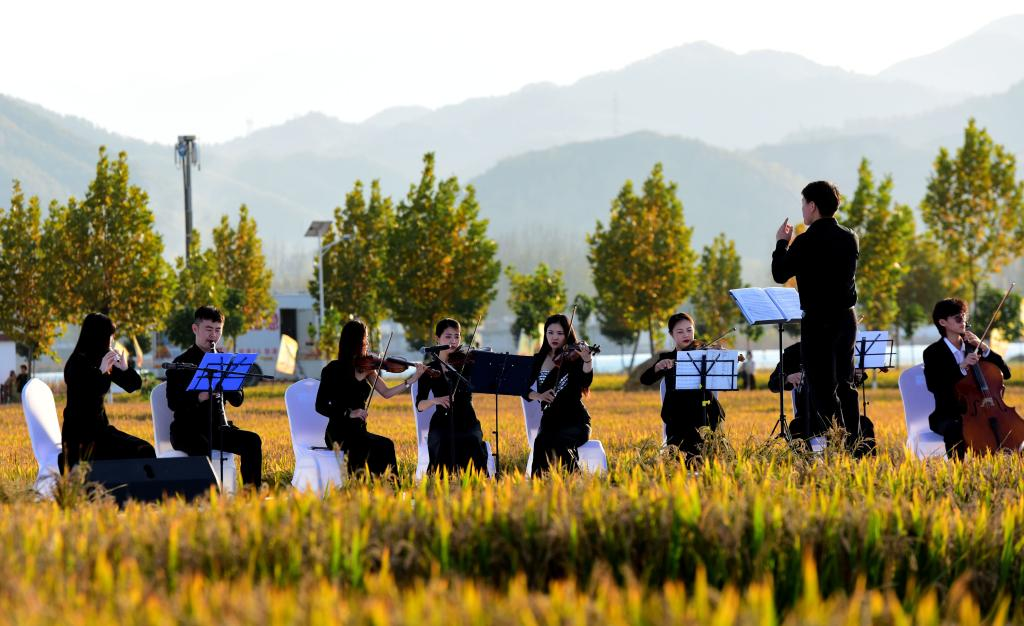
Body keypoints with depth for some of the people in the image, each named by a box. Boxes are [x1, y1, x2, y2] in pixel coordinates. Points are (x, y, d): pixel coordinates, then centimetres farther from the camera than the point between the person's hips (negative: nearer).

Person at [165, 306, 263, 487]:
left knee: (252, 441, -20)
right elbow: (173, 403, -12)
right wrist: (200, 397, -28)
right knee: (202, 448, -38)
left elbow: (237, 400, 9)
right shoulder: (181, 363, -2)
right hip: (187, 430, -5)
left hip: (217, 428, 5)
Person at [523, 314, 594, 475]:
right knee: (541, 442, -32)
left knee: (559, 441, -35)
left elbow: (586, 381, -20)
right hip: (550, 421, 3)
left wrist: (588, 361, -40)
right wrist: (538, 396, -15)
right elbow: (525, 390, 7)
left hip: (575, 422, -3)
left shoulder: (573, 356, -1)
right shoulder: (539, 360, 12)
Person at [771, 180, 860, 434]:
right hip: (846, 318, 7)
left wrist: (782, 243, 9)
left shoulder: (807, 242, -15)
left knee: (822, 389, -3)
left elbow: (780, 274, -6)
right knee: (845, 386, 16)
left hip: (818, 321, -7)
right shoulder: (850, 238, 6)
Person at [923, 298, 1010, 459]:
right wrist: (962, 367, -27)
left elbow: (1005, 373, 6)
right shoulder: (933, 353, -1)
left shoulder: (974, 347, 14)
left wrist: (984, 349, -6)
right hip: (948, 416, -4)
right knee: (954, 428, -39)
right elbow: (933, 385, -19)